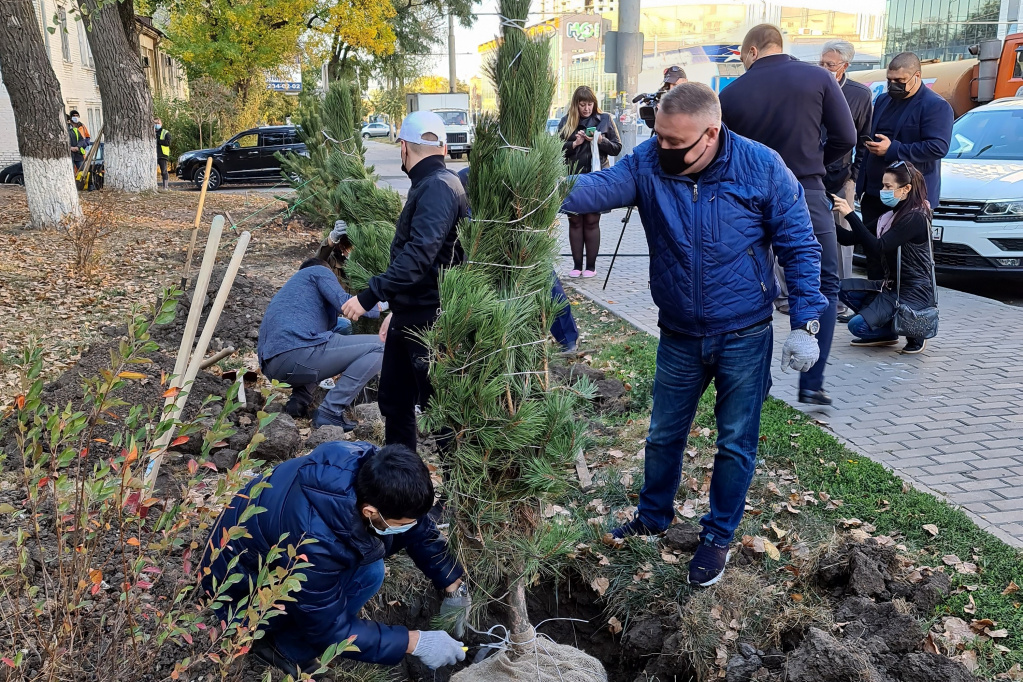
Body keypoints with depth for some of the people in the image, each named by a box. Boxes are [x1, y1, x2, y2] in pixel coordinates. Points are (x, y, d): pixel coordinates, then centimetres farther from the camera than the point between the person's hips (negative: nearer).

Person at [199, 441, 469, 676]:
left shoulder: (369, 466, -23)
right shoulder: (313, 544, -41)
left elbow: (420, 528, -5)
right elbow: (330, 629, -25)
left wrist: (453, 586, -1)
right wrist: (414, 642, -23)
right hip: (241, 587, -7)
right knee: (366, 572, -27)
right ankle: (286, 647, -5)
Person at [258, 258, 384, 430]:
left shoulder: (289, 287, 39)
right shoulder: (320, 271, 16)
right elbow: (344, 303, -3)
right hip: (296, 352, -9)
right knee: (379, 346, -3)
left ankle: (299, 400, 14)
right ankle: (331, 412, -12)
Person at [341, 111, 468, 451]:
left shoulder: (438, 187, -18)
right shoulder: (428, 186, 16)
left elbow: (419, 255, -29)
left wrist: (370, 296, -29)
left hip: (430, 320, -10)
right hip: (410, 315, 10)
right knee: (393, 397, 18)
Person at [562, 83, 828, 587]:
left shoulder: (762, 167, -15)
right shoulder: (647, 163, -10)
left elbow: (800, 248, -8)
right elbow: (598, 188, -27)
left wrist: (805, 324, -12)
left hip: (745, 337, -2)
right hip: (679, 335, 2)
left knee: (735, 444, 10)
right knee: (664, 434, 17)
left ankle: (718, 536, 32)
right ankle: (654, 516, 42)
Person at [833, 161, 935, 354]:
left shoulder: (915, 218, -16)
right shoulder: (892, 214, 11)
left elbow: (878, 247, -28)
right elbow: (850, 238, 6)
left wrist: (850, 214, -32)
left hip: (915, 293, -9)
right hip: (894, 285, 9)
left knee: (858, 325, -19)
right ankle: (888, 333, 7)